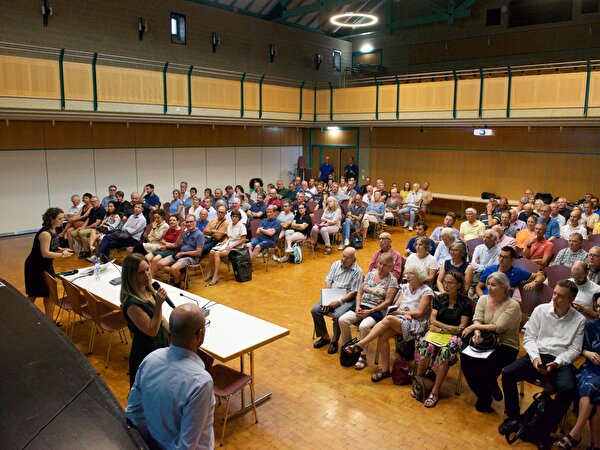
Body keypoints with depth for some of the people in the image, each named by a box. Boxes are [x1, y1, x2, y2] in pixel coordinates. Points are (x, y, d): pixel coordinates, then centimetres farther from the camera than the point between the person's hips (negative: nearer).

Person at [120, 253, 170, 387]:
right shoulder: (132, 303, -30)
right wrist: (159, 304, -32)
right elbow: (152, 330, -25)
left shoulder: (147, 289, -5)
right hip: (146, 352, -8)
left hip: (160, 344, 8)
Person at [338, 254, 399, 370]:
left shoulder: (392, 280, -2)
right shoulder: (370, 274, 12)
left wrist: (370, 311, -15)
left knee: (363, 326, -33)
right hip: (362, 306, 5)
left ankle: (363, 356, -13)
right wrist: (358, 307, -4)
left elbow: (387, 301, -9)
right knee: (342, 320, -19)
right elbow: (360, 292, 13)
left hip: (377, 310, -5)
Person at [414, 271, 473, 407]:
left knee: (446, 350, -36)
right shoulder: (439, 299, 11)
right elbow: (432, 320, 1)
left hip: (454, 337, -2)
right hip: (437, 333, 3)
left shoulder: (465, 303, 1)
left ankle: (435, 392, -29)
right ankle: (418, 381, -19)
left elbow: (462, 328, -5)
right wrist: (449, 327, -14)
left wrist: (441, 328, -11)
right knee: (425, 345, -32)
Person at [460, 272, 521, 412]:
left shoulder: (513, 305, -11)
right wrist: (477, 333, -26)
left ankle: (484, 400, -1)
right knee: (465, 357, -21)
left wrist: (474, 327, -17)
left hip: (505, 345, -5)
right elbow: (477, 320, -5)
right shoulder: (483, 299, 6)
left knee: (486, 364, -31)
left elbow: (498, 328, -19)